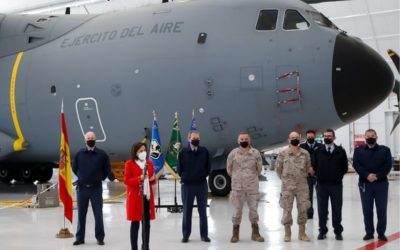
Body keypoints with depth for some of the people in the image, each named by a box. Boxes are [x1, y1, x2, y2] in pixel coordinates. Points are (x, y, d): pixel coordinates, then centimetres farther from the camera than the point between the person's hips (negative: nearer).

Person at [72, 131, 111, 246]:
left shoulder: (102, 154, -2)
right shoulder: (79, 154, 3)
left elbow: (107, 169, 7)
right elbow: (74, 168, 15)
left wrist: (100, 179, 5)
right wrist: (81, 178, 12)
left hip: (96, 188, -2)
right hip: (82, 188, 2)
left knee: (98, 214, 1)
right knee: (81, 214, 7)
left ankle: (100, 238, 7)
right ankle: (80, 238, 14)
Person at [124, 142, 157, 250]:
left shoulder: (149, 163, 12)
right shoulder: (129, 164, -5)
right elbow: (126, 180, -9)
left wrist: (153, 179, -6)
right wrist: (139, 179, -22)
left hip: (147, 197, 5)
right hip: (135, 197, -5)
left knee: (146, 223, 7)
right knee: (135, 224, -1)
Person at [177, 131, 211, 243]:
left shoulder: (204, 151, 1)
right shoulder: (183, 152, -2)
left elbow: (208, 168, 6)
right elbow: (179, 169, 3)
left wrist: (202, 176, 1)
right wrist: (185, 177, 2)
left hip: (202, 185, 1)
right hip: (187, 185, -1)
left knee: (203, 211, 6)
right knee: (187, 211, 6)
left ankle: (204, 235, 12)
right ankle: (186, 235, 12)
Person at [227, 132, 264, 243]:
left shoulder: (255, 153, -2)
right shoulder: (233, 153, -3)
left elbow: (259, 168, 9)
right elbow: (229, 168, 8)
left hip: (252, 186, 1)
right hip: (237, 187, -1)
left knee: (254, 209, 5)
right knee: (237, 210, 4)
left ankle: (255, 233, 15)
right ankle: (235, 233, 11)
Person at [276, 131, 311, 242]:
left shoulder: (305, 153, 2)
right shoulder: (283, 154, -3)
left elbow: (308, 168, 11)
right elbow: (278, 169, 5)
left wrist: (302, 177, 8)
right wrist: (285, 179, 10)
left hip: (302, 185, 2)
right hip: (287, 186, -2)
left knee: (303, 209, 5)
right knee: (287, 209, 1)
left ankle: (302, 232, 16)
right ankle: (287, 233, 12)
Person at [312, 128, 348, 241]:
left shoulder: (340, 151, 3)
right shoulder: (318, 151, 5)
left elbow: (344, 167, 7)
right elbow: (314, 165, 8)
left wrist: (338, 177, 2)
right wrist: (319, 176, 2)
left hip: (336, 184, -1)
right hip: (322, 184, 1)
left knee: (337, 209, 3)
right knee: (322, 209, 5)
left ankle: (338, 232, 11)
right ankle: (322, 231, 12)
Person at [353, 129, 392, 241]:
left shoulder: (385, 150, 7)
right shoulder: (358, 150, 8)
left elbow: (388, 165, -4)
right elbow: (356, 164, -4)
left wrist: (377, 176, -16)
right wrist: (367, 175, -18)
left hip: (381, 183, 0)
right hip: (365, 184, 0)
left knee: (382, 209, 1)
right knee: (367, 210, 3)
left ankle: (381, 233, 9)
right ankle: (369, 232, 12)